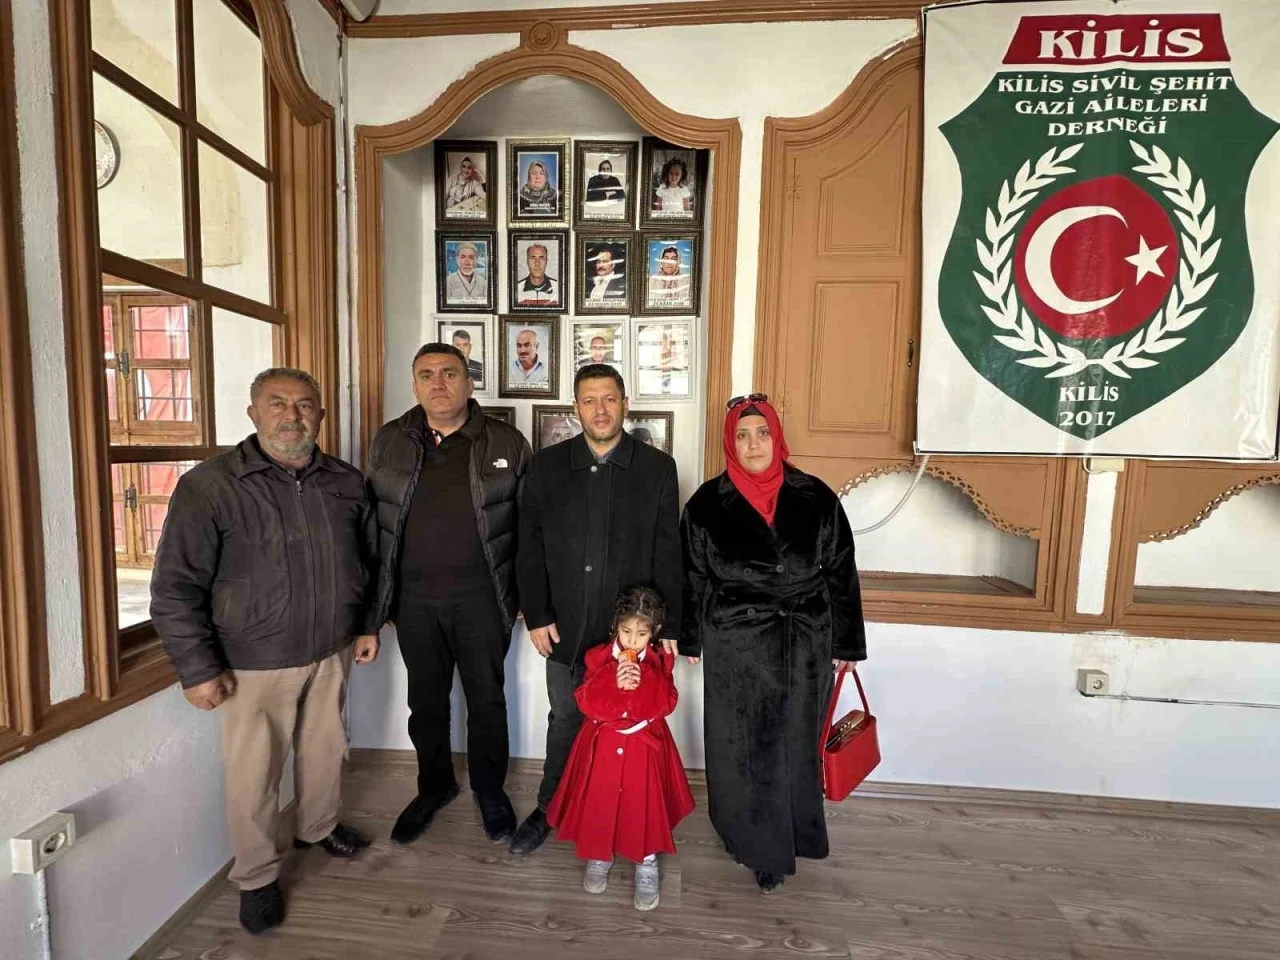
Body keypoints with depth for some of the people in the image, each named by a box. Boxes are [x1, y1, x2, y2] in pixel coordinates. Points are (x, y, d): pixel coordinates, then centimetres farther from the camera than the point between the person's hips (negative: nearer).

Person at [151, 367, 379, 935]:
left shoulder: (346, 482, -1)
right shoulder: (210, 485, -14)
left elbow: (369, 561, 10)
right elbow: (175, 589, -11)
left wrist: (368, 625, 11)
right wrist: (198, 669, -11)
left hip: (331, 654, 4)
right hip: (253, 665, -4)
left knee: (325, 750, 21)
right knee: (253, 776, 10)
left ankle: (318, 827, 48)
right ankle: (256, 879, 36)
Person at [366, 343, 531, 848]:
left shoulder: (506, 442, -4)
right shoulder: (388, 443, 4)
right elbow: (372, 523, 7)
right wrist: (379, 599, 7)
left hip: (480, 597, -2)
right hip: (413, 599, 3)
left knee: (486, 698, 12)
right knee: (425, 701, 18)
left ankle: (490, 790, 37)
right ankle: (434, 785, 43)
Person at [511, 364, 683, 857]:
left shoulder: (657, 468, -5)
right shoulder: (545, 466, -1)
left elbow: (669, 554, -4)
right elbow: (529, 549, 1)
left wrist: (670, 626, -5)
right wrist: (536, 616, -3)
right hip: (565, 627, 2)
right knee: (565, 720, 20)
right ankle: (549, 809, 44)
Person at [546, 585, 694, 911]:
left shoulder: (659, 662, -9)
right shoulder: (598, 657, -11)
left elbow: (665, 704, -17)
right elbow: (586, 703, -18)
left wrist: (642, 684, -33)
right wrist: (614, 683, -33)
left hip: (644, 745, 0)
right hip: (604, 743, 1)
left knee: (644, 803, 10)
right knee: (599, 800, 14)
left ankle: (647, 864, 32)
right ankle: (599, 855, 39)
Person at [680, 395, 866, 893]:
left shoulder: (815, 498, -4)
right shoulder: (707, 504, -5)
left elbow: (841, 573, 1)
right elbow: (692, 578, 1)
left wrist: (846, 643, 3)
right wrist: (690, 641, 5)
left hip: (804, 645, 1)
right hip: (735, 646, -1)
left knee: (794, 743, 15)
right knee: (741, 746, 11)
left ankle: (790, 835, 42)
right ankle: (760, 847, 35)